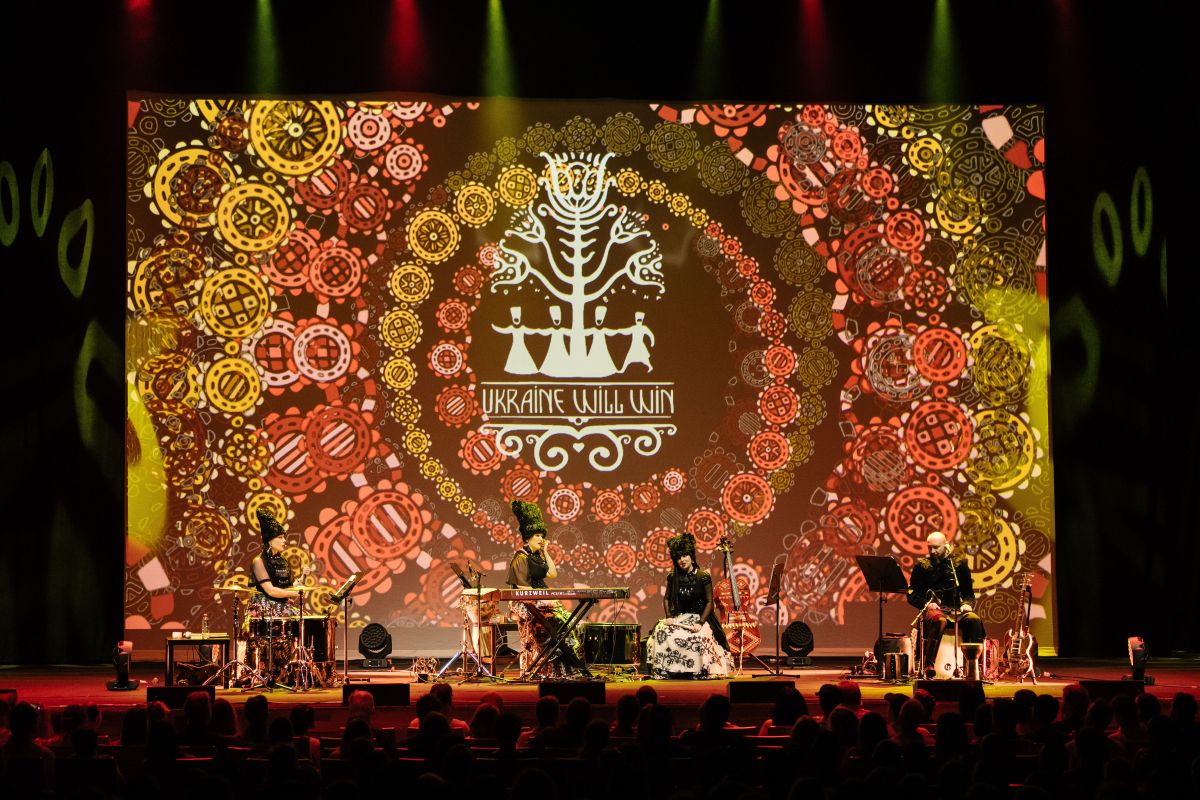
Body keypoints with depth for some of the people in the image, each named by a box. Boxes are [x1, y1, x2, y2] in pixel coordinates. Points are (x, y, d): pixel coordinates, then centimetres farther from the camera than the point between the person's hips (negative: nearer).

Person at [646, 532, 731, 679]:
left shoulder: (703, 577, -4)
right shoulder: (673, 578, 7)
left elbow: (709, 602, -6)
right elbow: (666, 598, 13)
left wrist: (700, 623, -17)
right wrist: (669, 616, -4)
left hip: (699, 617, -4)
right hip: (678, 616, 4)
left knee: (699, 637, -36)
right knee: (662, 633, -25)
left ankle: (700, 671, -23)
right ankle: (665, 670, -19)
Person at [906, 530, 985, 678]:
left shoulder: (959, 563, 12)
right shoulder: (922, 566, 7)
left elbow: (969, 592, 16)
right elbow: (911, 595, 6)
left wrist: (967, 604, -6)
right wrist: (926, 604, -13)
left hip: (957, 609, 3)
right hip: (934, 609, -3)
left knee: (974, 620, -30)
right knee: (939, 620, -39)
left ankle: (972, 666, -27)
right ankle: (927, 665, -38)